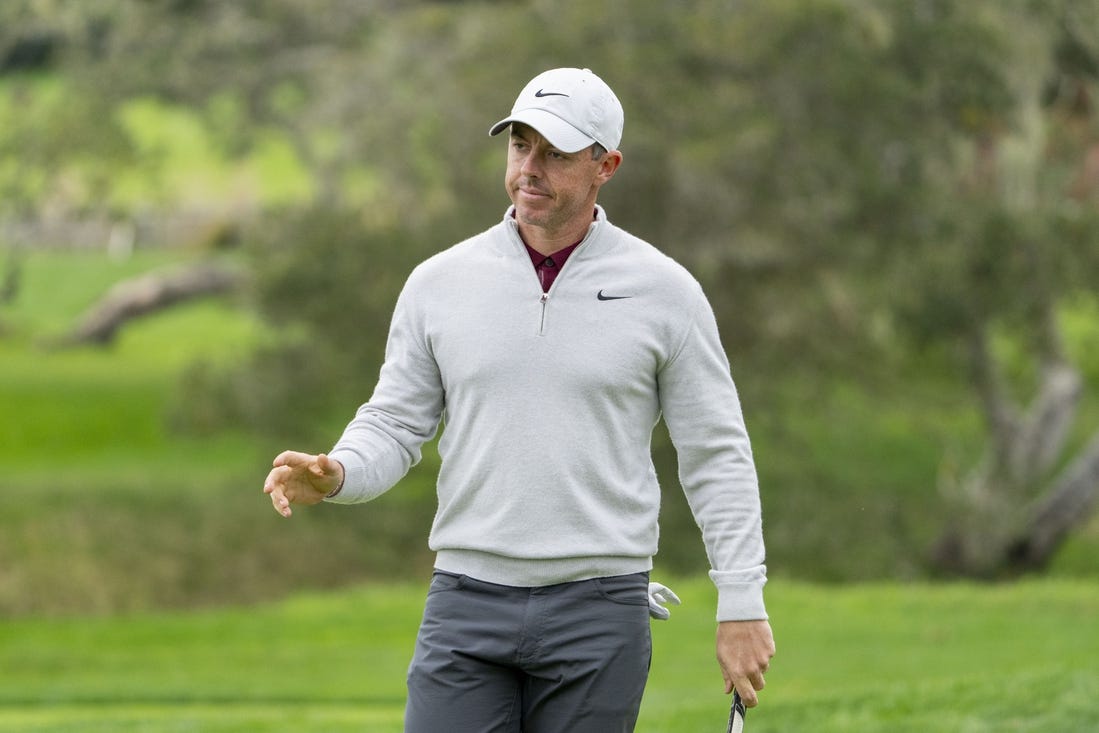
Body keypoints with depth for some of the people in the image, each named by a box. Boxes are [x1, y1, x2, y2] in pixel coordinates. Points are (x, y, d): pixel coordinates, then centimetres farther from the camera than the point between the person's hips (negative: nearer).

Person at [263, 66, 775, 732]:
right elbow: (395, 426, 10)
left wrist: (742, 603, -2)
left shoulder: (665, 291, 1)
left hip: (599, 609, -2)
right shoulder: (440, 283, 6)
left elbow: (717, 457, 3)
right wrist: (335, 475, -13)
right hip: (467, 602, 2)